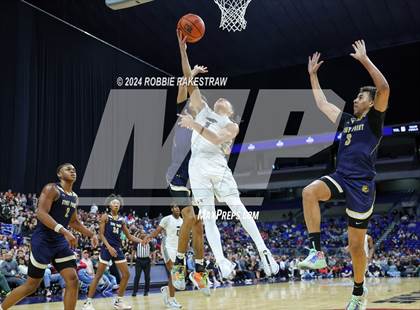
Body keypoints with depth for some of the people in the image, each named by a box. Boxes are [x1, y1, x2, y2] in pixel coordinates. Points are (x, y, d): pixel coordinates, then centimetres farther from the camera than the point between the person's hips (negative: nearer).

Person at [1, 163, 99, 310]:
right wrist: (64, 231, -34)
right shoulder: (51, 189, -11)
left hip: (61, 242, 7)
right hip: (43, 241, -7)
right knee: (32, 285, 2)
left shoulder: (74, 197, 13)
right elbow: (41, 213, -25)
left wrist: (91, 234, 15)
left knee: (73, 281, -6)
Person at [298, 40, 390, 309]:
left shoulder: (374, 119, 1)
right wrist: (313, 75, 28)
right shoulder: (347, 120, 18)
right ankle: (318, 252, -24)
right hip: (340, 178, 5)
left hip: (362, 184, -5)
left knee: (356, 244, 3)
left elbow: (384, 88, -15)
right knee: (309, 192, -28)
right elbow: (322, 103, 28)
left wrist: (364, 59, -13)